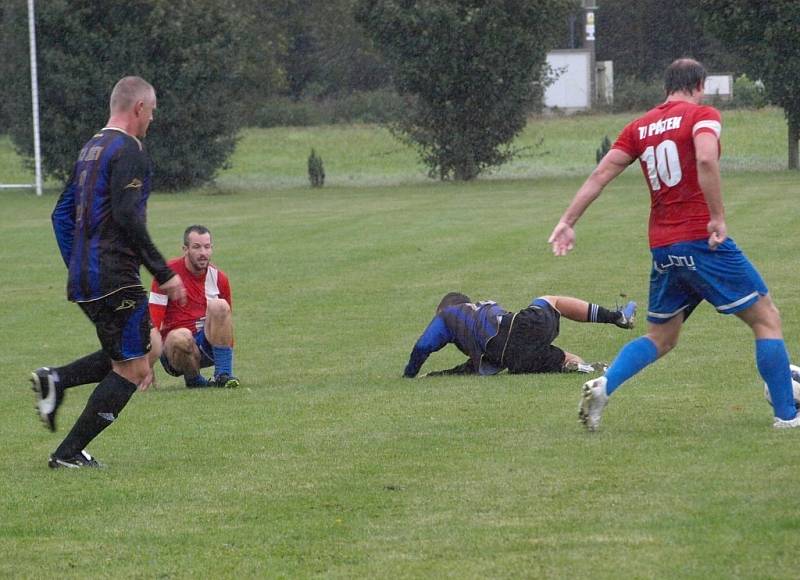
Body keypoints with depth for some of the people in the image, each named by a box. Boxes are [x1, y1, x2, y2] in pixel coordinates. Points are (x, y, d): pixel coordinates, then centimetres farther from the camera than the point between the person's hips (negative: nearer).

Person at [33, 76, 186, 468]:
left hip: (83, 278, 10)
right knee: (131, 369, -2)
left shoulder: (91, 149, 17)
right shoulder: (127, 150, -11)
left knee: (149, 348, 18)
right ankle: (69, 454, -3)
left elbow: (62, 214, 20)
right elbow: (128, 217, -20)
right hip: (115, 280, -10)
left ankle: (55, 383, 3)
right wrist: (164, 274, -16)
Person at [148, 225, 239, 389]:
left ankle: (224, 374, -21)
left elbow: (225, 320, 18)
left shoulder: (219, 278, 4)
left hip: (210, 345, 3)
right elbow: (153, 320, -11)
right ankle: (193, 379, -9)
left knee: (220, 306, -24)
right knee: (181, 338, -39)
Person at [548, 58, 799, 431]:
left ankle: (602, 387, -5)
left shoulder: (640, 127, 13)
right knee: (767, 319, 6)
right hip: (704, 242, -6)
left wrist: (567, 222, 9)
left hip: (662, 247, 6)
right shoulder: (702, 116, -4)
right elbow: (706, 160, -24)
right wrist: (717, 217, -22)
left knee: (660, 339, 19)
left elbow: (600, 174, 8)